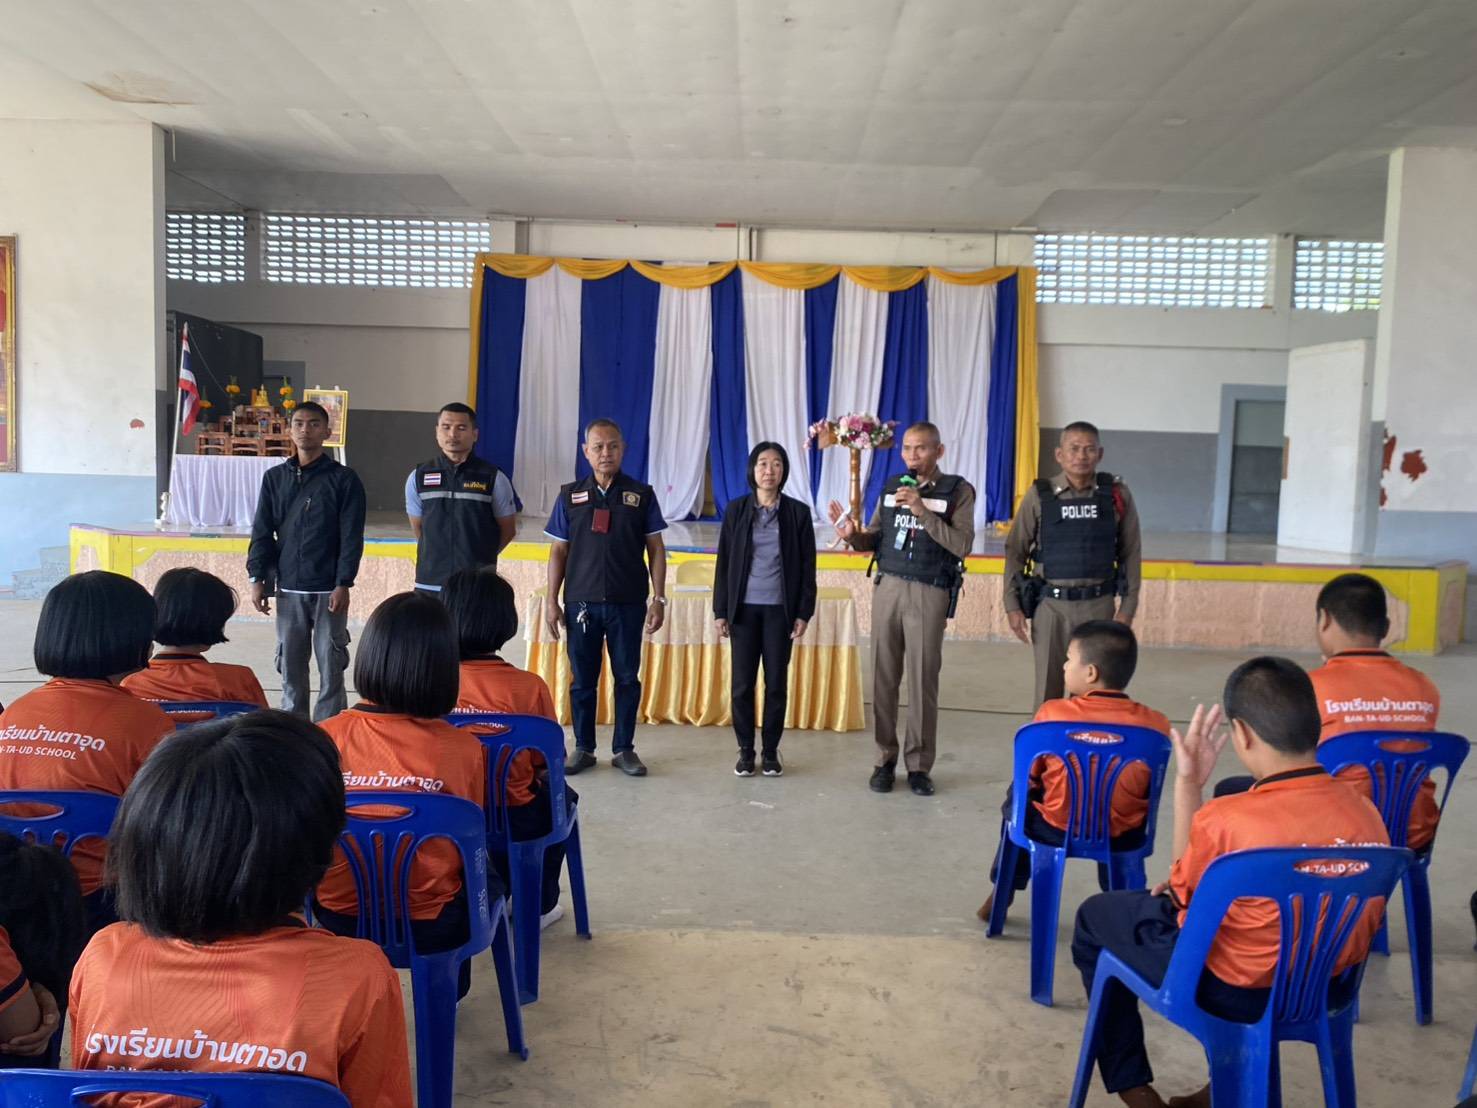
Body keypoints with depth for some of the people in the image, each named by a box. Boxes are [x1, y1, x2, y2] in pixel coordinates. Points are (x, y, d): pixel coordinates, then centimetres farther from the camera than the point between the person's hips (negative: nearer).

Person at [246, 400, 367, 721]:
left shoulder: (344, 479, -1)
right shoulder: (275, 477, 9)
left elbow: (352, 537, -4)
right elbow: (262, 532, 9)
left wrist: (343, 584, -11)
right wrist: (257, 578, 0)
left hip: (328, 589, -3)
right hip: (288, 588, 3)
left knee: (331, 665, 1)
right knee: (290, 665, 8)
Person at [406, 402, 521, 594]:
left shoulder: (494, 478, -2)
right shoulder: (419, 477, 5)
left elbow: (508, 529, 7)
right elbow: (418, 527, 16)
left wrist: (480, 558, 9)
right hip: (430, 585, 2)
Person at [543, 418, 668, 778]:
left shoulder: (641, 495, 2)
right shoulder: (570, 496, 4)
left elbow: (655, 549, 3)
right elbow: (558, 551, 7)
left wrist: (659, 598, -2)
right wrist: (551, 601, 2)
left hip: (628, 603, -1)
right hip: (581, 602, 1)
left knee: (627, 677, 6)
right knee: (583, 678, 8)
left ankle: (624, 748, 18)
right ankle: (583, 748, 20)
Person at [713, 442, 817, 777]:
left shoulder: (798, 512, 1)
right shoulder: (736, 509, 2)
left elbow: (807, 567, 2)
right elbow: (724, 563, 3)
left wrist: (803, 613, -3)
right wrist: (720, 611, -1)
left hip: (780, 609, 0)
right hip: (744, 608, 0)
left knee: (777, 683, 5)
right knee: (741, 684, 2)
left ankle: (771, 751, 17)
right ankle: (746, 750, 16)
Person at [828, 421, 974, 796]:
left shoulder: (957, 490, -2)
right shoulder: (891, 487, 10)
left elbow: (963, 544, -13)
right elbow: (875, 539, 12)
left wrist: (923, 511, -19)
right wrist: (853, 535, -10)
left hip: (930, 594, -3)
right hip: (888, 587, 3)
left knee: (923, 680, 0)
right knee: (884, 677, 4)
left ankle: (919, 765, 11)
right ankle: (885, 759, 15)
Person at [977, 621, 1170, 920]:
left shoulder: (1053, 713, -16)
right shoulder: (1156, 724, -11)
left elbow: (1029, 775, -4)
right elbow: (1149, 787, 3)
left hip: (1057, 829, -2)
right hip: (1123, 837, 2)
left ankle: (1003, 891, 37)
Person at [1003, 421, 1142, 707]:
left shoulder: (1117, 495, -1)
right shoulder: (1039, 495, -3)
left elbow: (1131, 553, 3)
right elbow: (1015, 551, 1)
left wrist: (1127, 607, 0)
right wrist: (1012, 605, -3)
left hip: (1098, 605, 0)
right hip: (1050, 606, 0)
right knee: (1048, 690, 8)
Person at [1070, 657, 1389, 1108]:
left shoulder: (1224, 820, -29)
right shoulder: (1366, 814, -12)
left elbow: (1181, 894, -7)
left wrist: (1188, 784, -11)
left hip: (1231, 992, -5)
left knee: (1095, 917, 16)